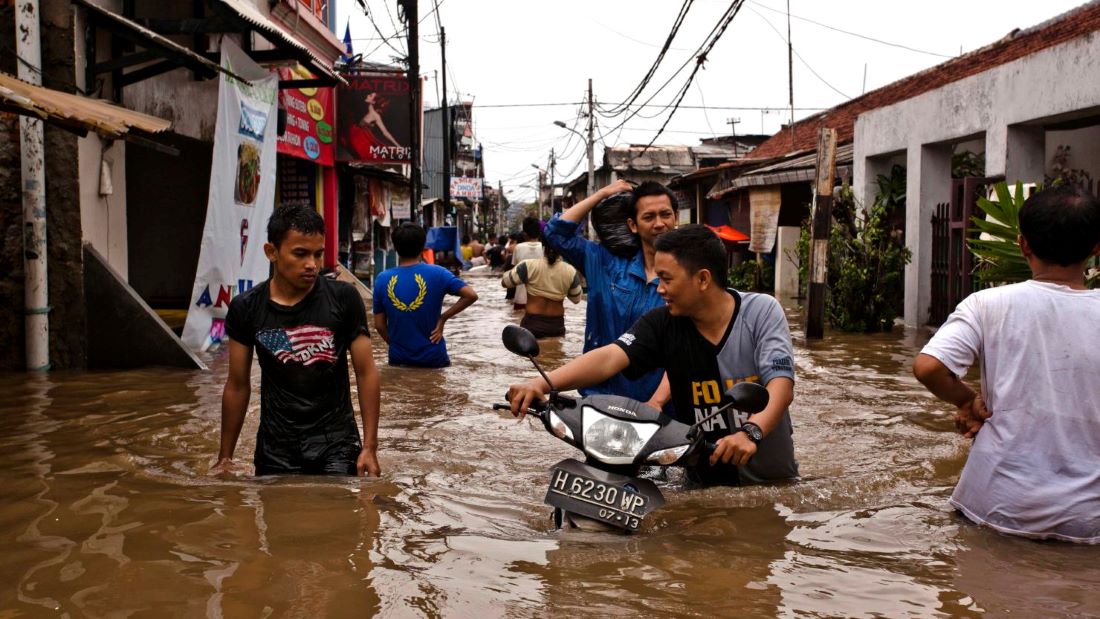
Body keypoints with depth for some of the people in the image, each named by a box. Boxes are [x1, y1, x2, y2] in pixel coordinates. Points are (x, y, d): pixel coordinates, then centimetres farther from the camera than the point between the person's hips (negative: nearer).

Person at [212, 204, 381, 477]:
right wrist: (225, 457, 8)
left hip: (336, 444, -1)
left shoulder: (343, 299, -10)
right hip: (275, 448, 2)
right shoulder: (246, 309, -5)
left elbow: (366, 371, -5)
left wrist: (370, 447, -9)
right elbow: (238, 384, 4)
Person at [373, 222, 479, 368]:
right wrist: (443, 317, -7)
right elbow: (471, 295, -15)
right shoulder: (437, 273, -10)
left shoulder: (382, 279, -4)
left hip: (398, 359, 2)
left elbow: (379, 325, 0)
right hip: (433, 358, -2)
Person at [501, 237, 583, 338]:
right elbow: (576, 299, 7)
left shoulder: (529, 266, -13)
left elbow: (504, 282, 0)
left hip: (532, 323, -2)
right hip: (557, 325, 2)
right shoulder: (570, 271, -7)